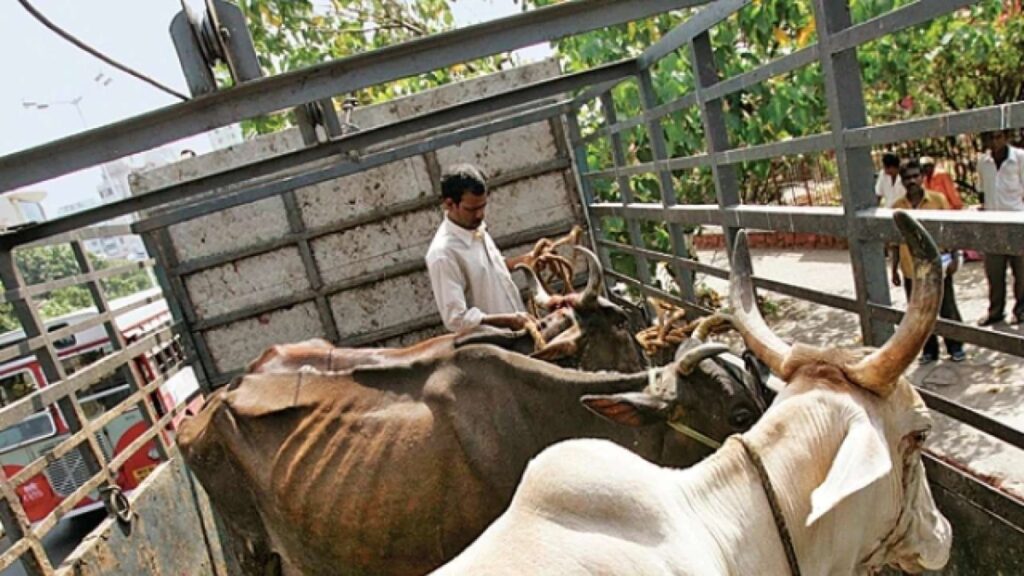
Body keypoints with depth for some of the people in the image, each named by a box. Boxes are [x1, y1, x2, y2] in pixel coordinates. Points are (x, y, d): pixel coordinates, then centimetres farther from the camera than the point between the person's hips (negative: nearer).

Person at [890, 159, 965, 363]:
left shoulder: (938, 199, -5)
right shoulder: (896, 207, -1)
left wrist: (954, 257, -7)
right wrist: (894, 269, 6)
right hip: (911, 270, 1)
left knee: (948, 309, 9)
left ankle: (955, 347, 25)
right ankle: (929, 349, 24)